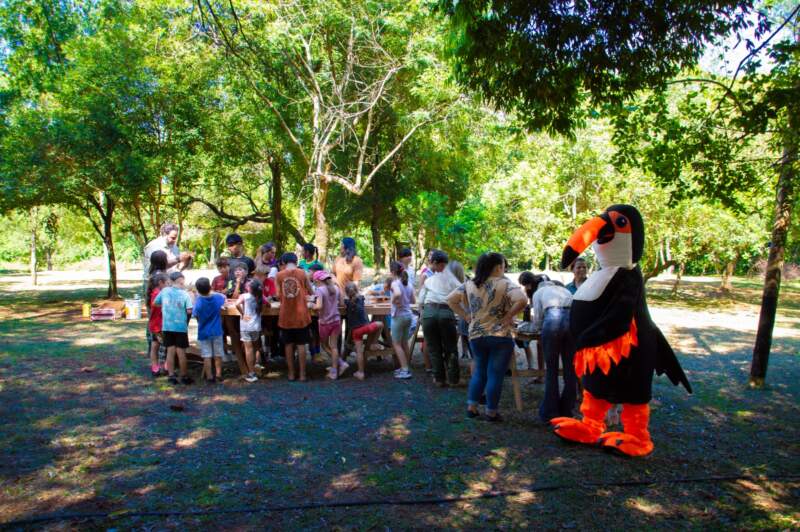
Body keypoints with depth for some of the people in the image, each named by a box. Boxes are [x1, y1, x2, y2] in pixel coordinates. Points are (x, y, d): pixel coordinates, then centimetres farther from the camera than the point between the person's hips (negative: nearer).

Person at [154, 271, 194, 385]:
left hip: (167, 327, 3)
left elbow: (155, 303, 12)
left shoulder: (164, 291, 1)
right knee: (181, 352, 4)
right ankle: (184, 377, 13)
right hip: (181, 327, -3)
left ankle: (171, 376, 14)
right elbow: (189, 311, -16)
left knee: (170, 351, 10)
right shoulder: (185, 294, -10)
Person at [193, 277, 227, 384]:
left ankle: (209, 376, 9)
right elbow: (224, 298, 15)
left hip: (204, 332, -2)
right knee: (218, 354, 11)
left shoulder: (198, 301, -16)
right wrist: (212, 292, 16)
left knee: (207, 356, 5)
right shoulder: (217, 297, -8)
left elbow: (195, 315, -8)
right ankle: (218, 374, 17)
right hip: (216, 331, 2)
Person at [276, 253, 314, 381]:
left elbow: (278, 295, 0)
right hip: (300, 314, -1)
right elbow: (311, 292, 2)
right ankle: (302, 374, 9)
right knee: (301, 344, 6)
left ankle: (291, 373, 16)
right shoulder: (302, 273, -3)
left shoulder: (279, 275, -1)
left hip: (286, 315, 1)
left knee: (288, 344, 11)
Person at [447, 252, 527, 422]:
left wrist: (466, 316, 5)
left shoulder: (469, 284, 4)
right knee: (495, 375, 6)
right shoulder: (504, 283, -11)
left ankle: (471, 407, 20)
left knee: (479, 372, 21)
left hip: (476, 336, 5)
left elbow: (451, 300, 5)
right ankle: (491, 412, 12)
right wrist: (508, 316, -14)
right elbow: (522, 300, -26)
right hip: (500, 337, -5)